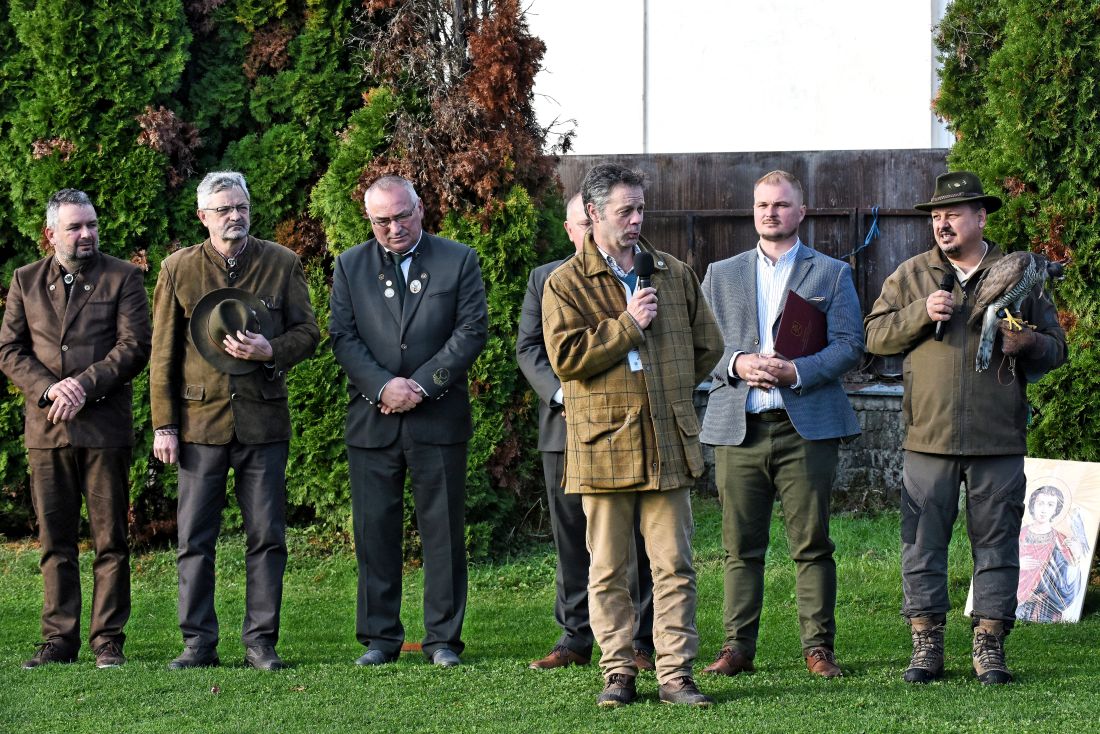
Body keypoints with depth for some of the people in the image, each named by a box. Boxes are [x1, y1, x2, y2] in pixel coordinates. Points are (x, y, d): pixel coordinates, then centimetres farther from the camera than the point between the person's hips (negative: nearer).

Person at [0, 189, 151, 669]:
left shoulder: (122, 278, 4)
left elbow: (134, 345, -4)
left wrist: (85, 385, -15)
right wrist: (49, 389, -10)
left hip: (105, 425, -2)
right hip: (46, 428, 2)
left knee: (110, 539, 0)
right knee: (55, 540, 5)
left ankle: (108, 640, 4)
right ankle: (59, 639, 9)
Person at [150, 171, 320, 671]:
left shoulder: (281, 264, 5)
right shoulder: (179, 269, 4)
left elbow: (308, 333, 8)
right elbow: (163, 353, 5)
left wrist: (271, 350, -14)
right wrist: (163, 425, 0)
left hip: (263, 421, 0)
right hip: (200, 419, 0)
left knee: (266, 537, 2)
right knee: (194, 540, 0)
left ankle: (261, 643, 8)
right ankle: (198, 643, 7)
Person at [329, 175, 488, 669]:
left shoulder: (458, 261, 4)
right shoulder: (350, 266, 9)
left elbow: (472, 330, -2)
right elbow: (342, 336, 2)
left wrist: (420, 385, -10)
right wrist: (383, 386, -13)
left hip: (439, 419, -1)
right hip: (372, 420, 2)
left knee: (443, 531, 1)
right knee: (375, 531, 3)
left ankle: (443, 638, 7)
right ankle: (380, 637, 10)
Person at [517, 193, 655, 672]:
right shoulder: (545, 279, 13)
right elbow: (528, 348, 8)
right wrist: (562, 393, -8)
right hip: (566, 426, 3)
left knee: (637, 538, -2)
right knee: (571, 538, 6)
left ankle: (642, 642, 4)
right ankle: (575, 639, 13)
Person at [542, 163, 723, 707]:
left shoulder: (675, 275, 11)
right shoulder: (566, 284, 0)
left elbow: (707, 345, 19)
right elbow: (566, 356, -12)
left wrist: (670, 392, 12)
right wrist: (628, 325, -12)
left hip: (669, 442, 3)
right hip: (603, 443, -2)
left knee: (674, 565, 1)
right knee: (608, 571, 3)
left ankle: (675, 673, 4)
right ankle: (618, 674, 10)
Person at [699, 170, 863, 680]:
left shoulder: (832, 274, 9)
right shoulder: (721, 275, 16)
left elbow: (850, 345, 2)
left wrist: (797, 370, -13)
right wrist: (737, 363, -10)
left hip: (807, 427, -2)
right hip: (738, 427, 2)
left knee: (812, 543, -1)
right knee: (741, 544, 2)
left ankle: (818, 646, 4)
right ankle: (738, 646, 7)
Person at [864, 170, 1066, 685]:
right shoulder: (911, 276, 11)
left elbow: (1056, 348, 13)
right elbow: (874, 335, 6)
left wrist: (1029, 343, -9)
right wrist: (921, 312, -9)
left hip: (998, 440, 0)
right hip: (928, 436, 0)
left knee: (996, 543, 2)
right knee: (923, 543, 1)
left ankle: (989, 645, 10)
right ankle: (926, 645, 8)